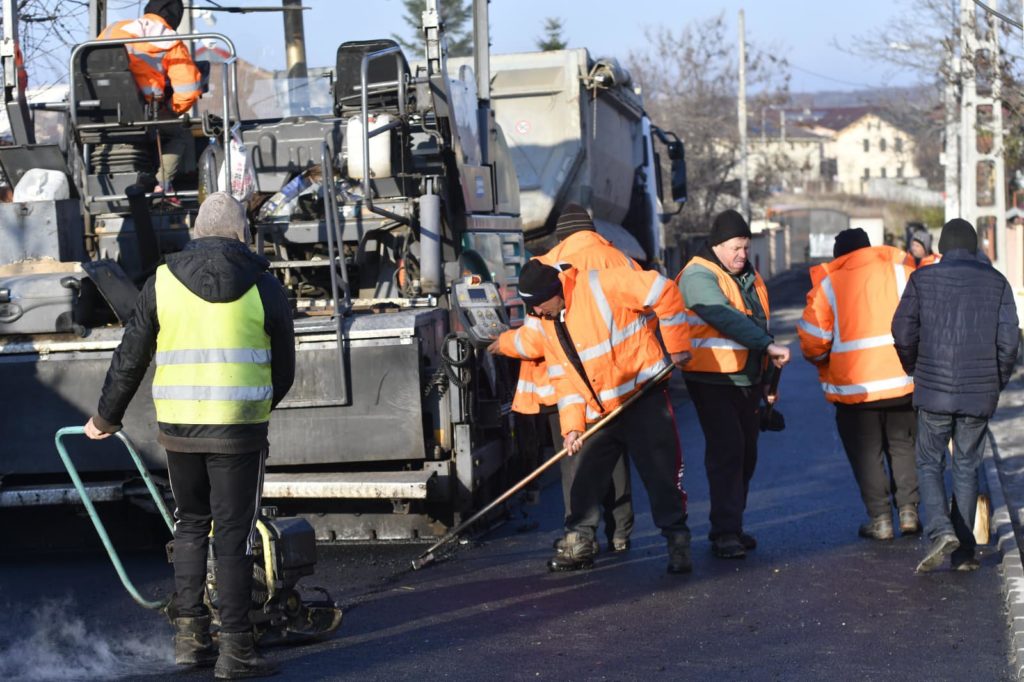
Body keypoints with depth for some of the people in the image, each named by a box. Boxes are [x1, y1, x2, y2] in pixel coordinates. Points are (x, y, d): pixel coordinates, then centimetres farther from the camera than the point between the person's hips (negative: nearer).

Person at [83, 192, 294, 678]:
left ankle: (188, 634, 16)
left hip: (177, 427, 2)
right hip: (238, 429, -2)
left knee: (191, 523, 19)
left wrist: (106, 416, 22)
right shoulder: (264, 288, 2)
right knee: (233, 533, 3)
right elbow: (284, 369, 8)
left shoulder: (163, 282, 5)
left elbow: (130, 359, 9)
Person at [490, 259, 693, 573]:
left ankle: (678, 541, 8)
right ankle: (579, 542, 20)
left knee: (662, 474, -4)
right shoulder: (548, 326, 6)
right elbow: (564, 379, 8)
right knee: (585, 477, 7)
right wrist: (572, 426, -4)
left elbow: (664, 292, -18)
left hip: (644, 398, -6)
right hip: (599, 413, 6)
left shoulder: (600, 286, -17)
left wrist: (677, 346, -12)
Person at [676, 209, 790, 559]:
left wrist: (767, 378, 24)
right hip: (713, 381, -8)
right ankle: (725, 533, -11)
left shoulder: (748, 276, 15)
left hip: (747, 381, 8)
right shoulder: (698, 276, -13)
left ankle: (731, 526, 21)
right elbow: (727, 318, -28)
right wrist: (768, 345, -36)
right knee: (726, 452, -13)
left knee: (746, 454, 11)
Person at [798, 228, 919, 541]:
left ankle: (880, 519, 8)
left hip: (854, 386, -2)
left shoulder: (827, 285, -2)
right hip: (903, 380, 2)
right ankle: (908, 511, 13)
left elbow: (812, 342, -6)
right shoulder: (901, 273, 3)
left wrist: (825, 363, 14)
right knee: (903, 446, 17)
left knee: (867, 453, 9)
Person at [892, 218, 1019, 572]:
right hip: (980, 391, 2)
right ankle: (964, 552, 12)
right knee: (967, 467, 12)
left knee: (929, 464, 9)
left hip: (934, 389, -2)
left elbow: (903, 332, -1)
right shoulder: (997, 282, 2)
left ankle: (941, 531, -13)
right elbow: (1008, 340, -1)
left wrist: (914, 369, 18)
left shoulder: (923, 279, -2)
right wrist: (998, 382, 14)